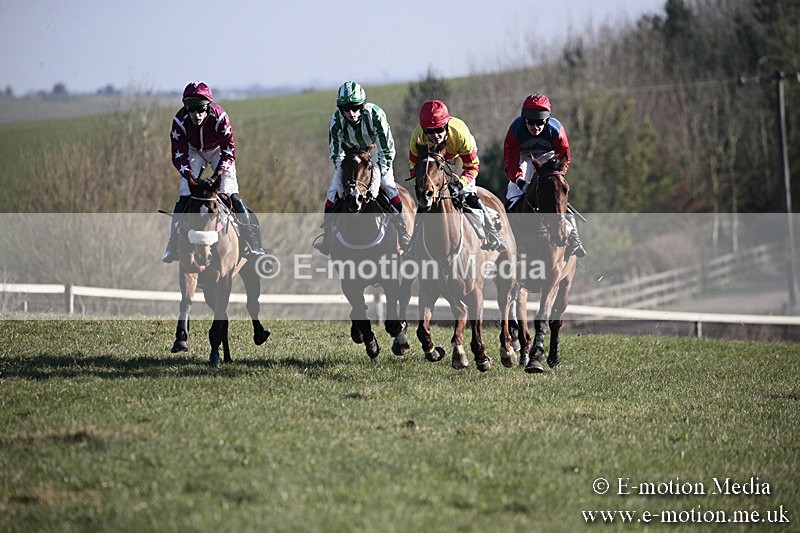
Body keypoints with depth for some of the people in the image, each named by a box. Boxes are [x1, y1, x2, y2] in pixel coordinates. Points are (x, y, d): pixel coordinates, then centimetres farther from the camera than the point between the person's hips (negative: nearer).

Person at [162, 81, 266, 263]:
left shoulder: (220, 117, -33)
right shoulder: (180, 120, -28)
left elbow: (229, 151, -27)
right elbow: (178, 154, -21)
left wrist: (218, 173, -41)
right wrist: (188, 174, -38)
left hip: (218, 150, -2)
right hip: (193, 151, 2)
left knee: (230, 194, -14)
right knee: (184, 196, -9)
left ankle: (252, 243, -10)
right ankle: (173, 244, 1)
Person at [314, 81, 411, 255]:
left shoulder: (375, 115, -36)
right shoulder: (336, 120, -28)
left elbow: (387, 151, -30)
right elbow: (336, 154, -19)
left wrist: (379, 176, -35)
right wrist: (342, 182, -28)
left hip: (376, 154, -2)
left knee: (389, 187, -19)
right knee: (334, 192, -8)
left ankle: (403, 233, -9)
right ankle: (327, 237, 6)